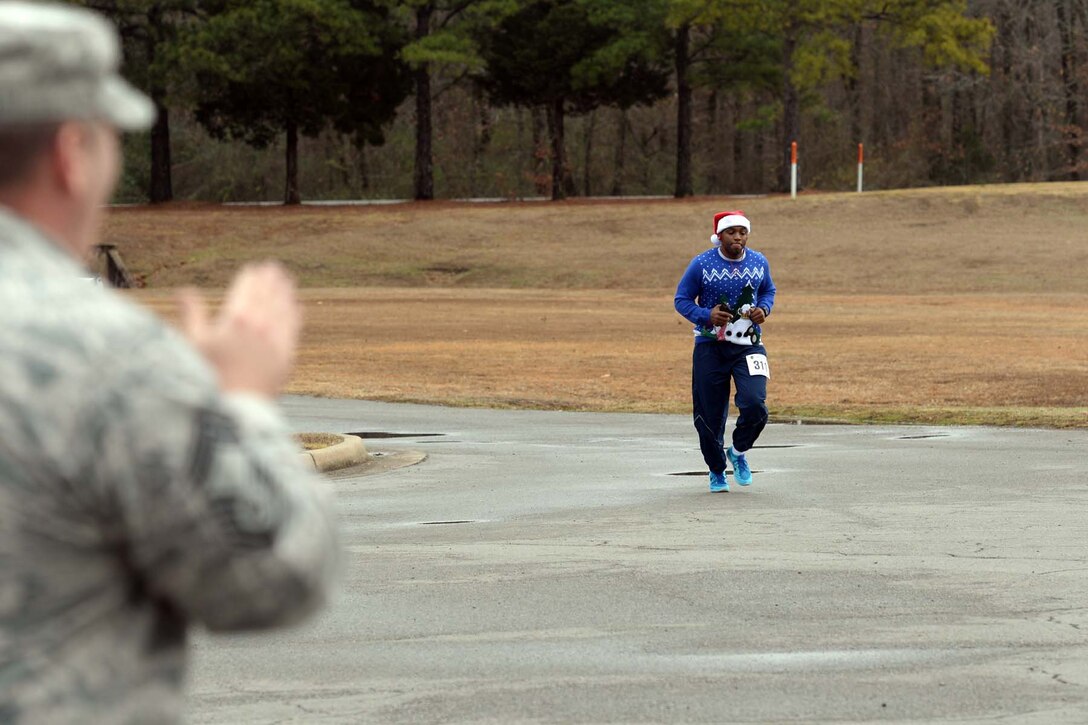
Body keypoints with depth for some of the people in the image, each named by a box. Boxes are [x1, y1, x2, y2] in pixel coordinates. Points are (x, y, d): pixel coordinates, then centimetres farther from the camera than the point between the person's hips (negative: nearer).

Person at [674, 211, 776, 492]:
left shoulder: (759, 263, 1)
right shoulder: (702, 264, -8)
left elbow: (768, 290, 19)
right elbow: (681, 299, -2)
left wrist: (764, 309, -4)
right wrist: (706, 315, -20)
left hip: (748, 347, 1)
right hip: (710, 347, -1)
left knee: (754, 405, -19)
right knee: (709, 414, 2)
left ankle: (739, 452, 11)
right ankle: (716, 469, 27)